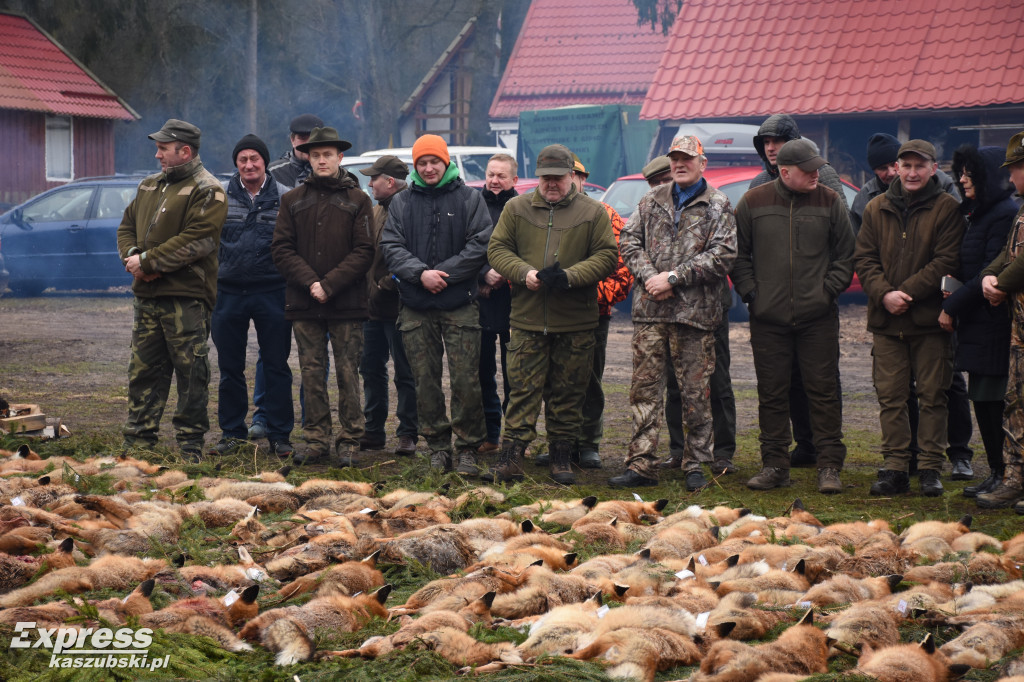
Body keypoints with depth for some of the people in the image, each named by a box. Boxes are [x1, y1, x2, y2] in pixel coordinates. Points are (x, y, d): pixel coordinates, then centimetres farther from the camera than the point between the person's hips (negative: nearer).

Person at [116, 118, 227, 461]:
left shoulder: (207, 191, -8)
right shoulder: (150, 186, 18)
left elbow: (196, 241, -18)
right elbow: (127, 226, 20)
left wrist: (148, 260, -16)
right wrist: (132, 256, -2)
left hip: (187, 297, -8)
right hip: (147, 294, 8)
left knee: (191, 372, -2)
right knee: (143, 369, 11)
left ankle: (190, 443, 5)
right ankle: (138, 441, 18)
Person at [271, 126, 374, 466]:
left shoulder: (356, 200, 4)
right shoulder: (293, 200, 10)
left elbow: (364, 252, -3)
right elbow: (282, 248, 4)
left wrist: (329, 285, -12)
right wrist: (309, 282, -11)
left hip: (347, 305, -2)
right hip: (303, 304, 2)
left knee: (347, 374, -1)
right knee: (312, 375, 5)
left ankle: (349, 442, 4)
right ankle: (317, 441, 11)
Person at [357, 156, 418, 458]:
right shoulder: (376, 212, 16)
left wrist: (388, 283, -19)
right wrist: (367, 289, 10)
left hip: (397, 306, -9)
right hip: (373, 305, 9)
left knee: (404, 373, 0)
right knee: (371, 368, 13)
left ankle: (407, 434, 7)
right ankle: (373, 431, 22)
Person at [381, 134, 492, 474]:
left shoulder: (469, 198, 4)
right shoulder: (401, 203, 11)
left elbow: (480, 245, -3)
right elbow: (391, 246, 3)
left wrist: (444, 274, -11)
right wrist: (420, 273, -13)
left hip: (460, 305, -2)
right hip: (415, 307, 2)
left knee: (466, 380, -5)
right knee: (425, 381, 4)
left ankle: (468, 448, 4)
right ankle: (437, 446, 13)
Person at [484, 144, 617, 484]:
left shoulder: (592, 212, 4)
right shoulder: (516, 208, 8)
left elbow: (606, 255, 0)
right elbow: (497, 249, 6)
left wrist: (570, 276, -15)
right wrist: (525, 273, -12)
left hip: (575, 323, 0)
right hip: (527, 319, 0)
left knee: (568, 394, 6)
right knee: (523, 390, -2)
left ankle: (561, 459, 15)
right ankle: (510, 458, -2)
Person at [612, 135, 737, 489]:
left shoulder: (718, 206, 2)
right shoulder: (652, 200, 14)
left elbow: (722, 257, -8)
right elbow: (629, 240, 12)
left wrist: (673, 277, -12)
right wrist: (648, 276, -6)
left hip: (695, 313, -3)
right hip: (649, 311, 3)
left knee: (695, 392, 2)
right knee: (645, 388, 3)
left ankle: (695, 466, 12)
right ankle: (641, 465, 7)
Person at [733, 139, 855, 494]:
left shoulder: (829, 202, 3)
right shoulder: (753, 203, 3)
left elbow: (845, 255, 8)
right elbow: (739, 255, 10)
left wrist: (830, 289, -3)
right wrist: (750, 291, 0)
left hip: (818, 318, -1)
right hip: (768, 318, 1)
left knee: (823, 392, 0)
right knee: (771, 394, 6)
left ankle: (829, 467, 5)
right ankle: (774, 465, 15)